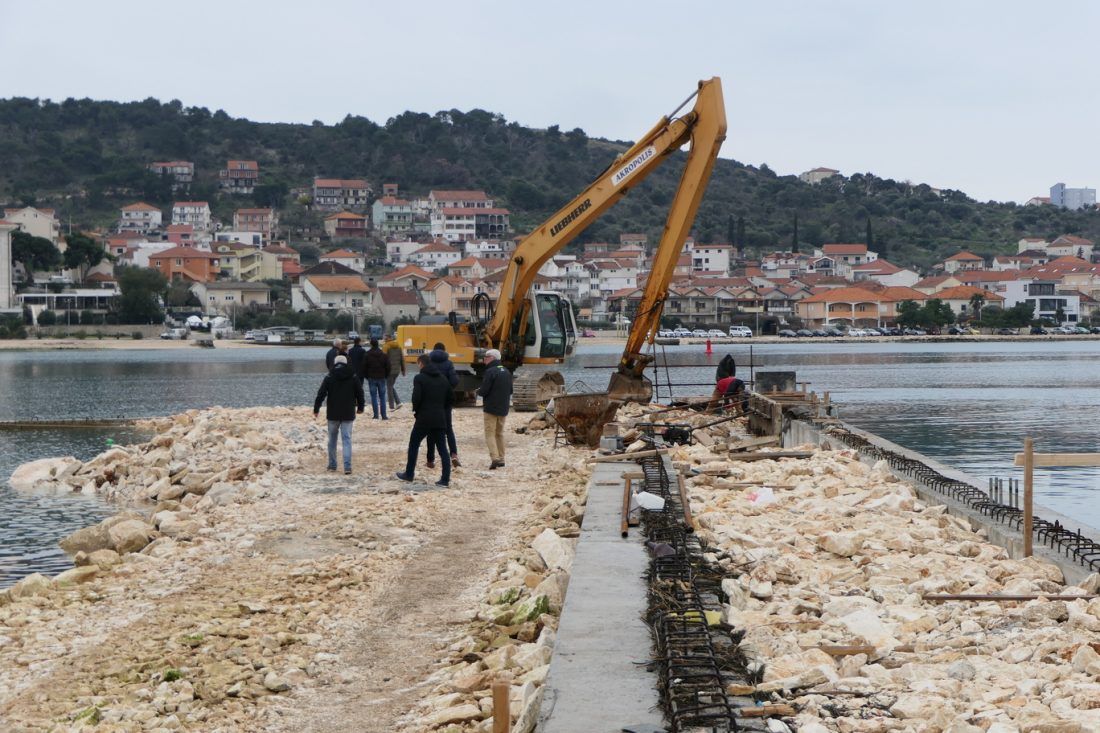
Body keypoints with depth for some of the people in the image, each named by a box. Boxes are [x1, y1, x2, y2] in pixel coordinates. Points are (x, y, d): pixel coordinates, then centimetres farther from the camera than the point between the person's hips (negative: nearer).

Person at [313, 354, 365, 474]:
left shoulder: (329, 377, -4)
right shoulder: (353, 377, 0)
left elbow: (321, 394, -6)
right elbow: (360, 393, 7)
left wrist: (316, 409, 4)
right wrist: (361, 407, 23)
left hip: (333, 414, 0)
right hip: (348, 414, 1)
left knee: (332, 439, 14)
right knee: (347, 439, 0)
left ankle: (332, 465, 19)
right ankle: (347, 466, -12)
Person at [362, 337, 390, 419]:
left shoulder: (367, 355, -4)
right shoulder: (383, 354, 0)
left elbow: (364, 367, -2)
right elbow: (388, 366, 1)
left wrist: (366, 376, 10)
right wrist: (386, 376, 13)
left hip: (372, 378, -1)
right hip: (381, 378, 1)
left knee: (374, 397, 3)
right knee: (382, 397, 5)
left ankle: (376, 415, -1)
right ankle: (384, 415, 0)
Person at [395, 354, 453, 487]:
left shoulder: (419, 378, -8)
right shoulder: (443, 379, 10)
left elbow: (416, 397, -17)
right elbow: (451, 397, 11)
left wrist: (416, 410, 1)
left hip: (424, 418, -4)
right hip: (440, 419, 4)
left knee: (413, 445, 13)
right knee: (442, 449, 4)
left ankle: (409, 474, 20)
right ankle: (445, 479, -2)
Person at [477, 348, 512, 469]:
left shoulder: (490, 372, -16)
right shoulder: (507, 372, 11)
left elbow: (484, 390, -19)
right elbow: (510, 391, 16)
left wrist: (478, 392, 2)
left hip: (491, 408, -7)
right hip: (503, 409, 7)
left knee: (490, 433, -4)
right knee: (500, 433, 17)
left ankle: (495, 458, -18)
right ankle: (501, 459, 16)